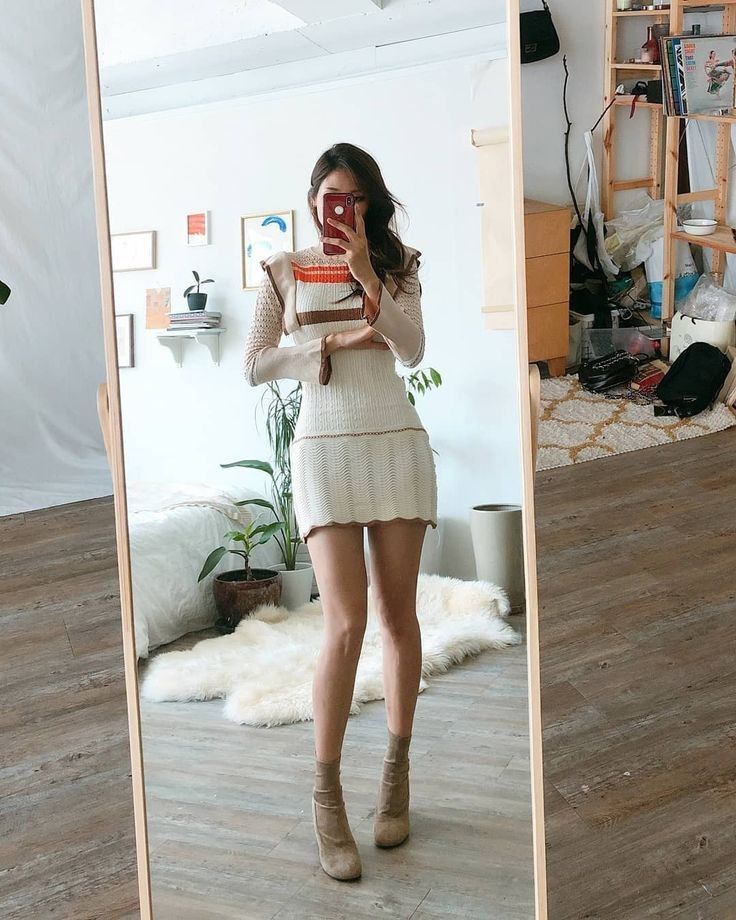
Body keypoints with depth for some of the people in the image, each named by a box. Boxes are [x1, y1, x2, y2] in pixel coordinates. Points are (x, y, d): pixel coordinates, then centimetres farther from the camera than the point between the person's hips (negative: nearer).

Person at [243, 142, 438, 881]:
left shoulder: (396, 265, 10)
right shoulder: (283, 271, 8)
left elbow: (412, 350, -5)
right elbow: (254, 368, 1)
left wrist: (366, 274, -14)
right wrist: (331, 343, -9)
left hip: (397, 445, 2)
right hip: (324, 451, -2)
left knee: (398, 615, 5)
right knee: (345, 623, -13)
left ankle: (396, 771, 20)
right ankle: (326, 797, -4)